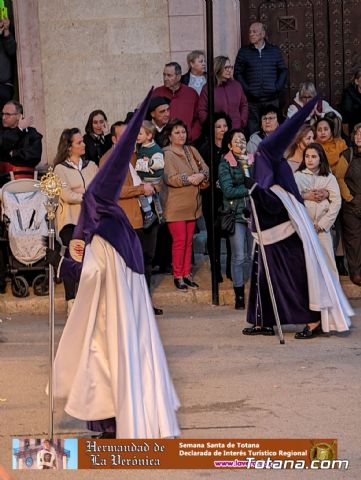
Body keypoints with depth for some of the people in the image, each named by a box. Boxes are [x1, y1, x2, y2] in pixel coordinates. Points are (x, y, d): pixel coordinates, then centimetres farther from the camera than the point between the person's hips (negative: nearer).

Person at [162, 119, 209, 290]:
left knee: (189, 241, 10)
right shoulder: (167, 154, -9)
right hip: (176, 206, -6)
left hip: (192, 204, 6)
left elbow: (205, 169, 7)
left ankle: (187, 274, 18)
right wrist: (188, 179, -25)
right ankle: (178, 276, 5)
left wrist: (201, 176, -13)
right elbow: (169, 178, -20)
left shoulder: (192, 151, 11)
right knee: (179, 241, -4)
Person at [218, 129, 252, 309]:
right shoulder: (225, 164, 0)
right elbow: (228, 191, -10)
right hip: (236, 214, -3)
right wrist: (250, 189, -10)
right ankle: (239, 296, 7)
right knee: (239, 257, -1)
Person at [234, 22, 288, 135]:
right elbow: (237, 73, 5)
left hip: (272, 100, 1)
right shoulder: (243, 51, 6)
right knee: (252, 130, -4)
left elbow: (283, 71, 12)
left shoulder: (275, 50, 9)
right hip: (252, 100, -1)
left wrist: (278, 88, -1)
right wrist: (246, 89, -7)